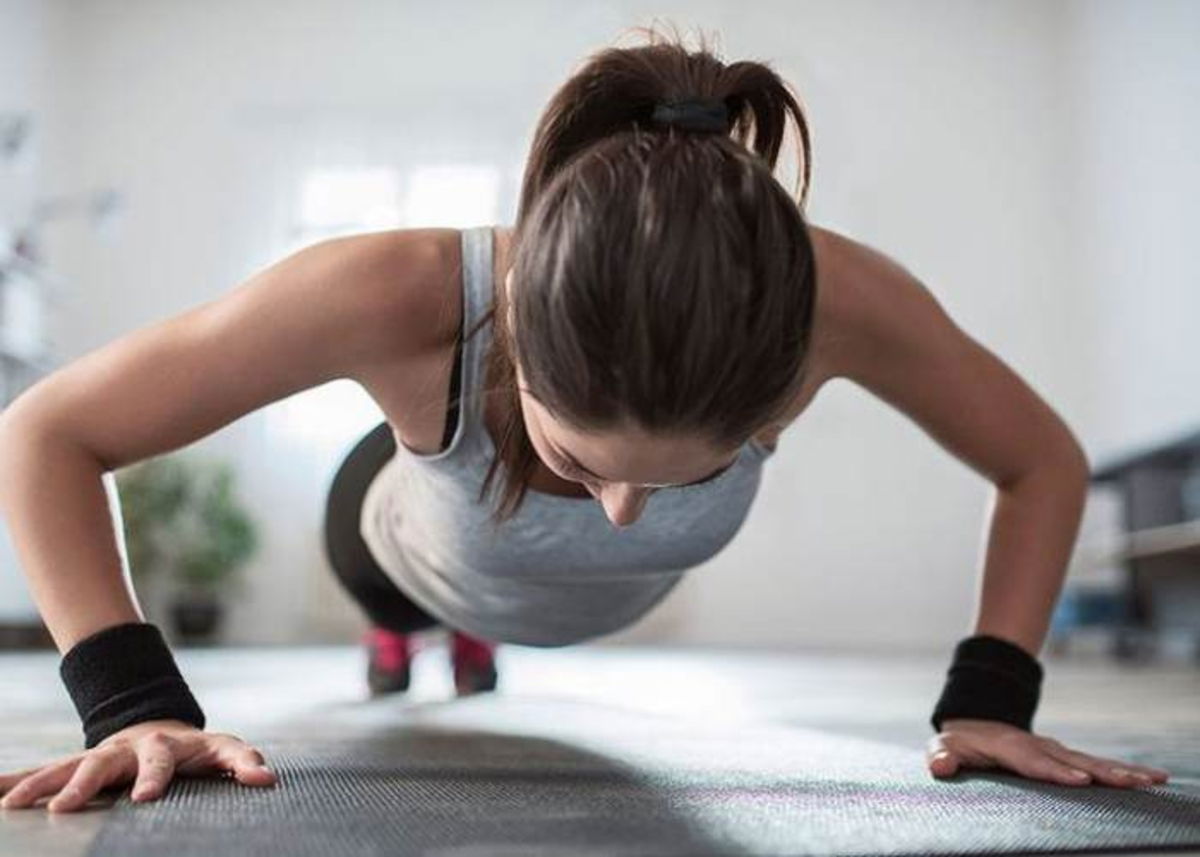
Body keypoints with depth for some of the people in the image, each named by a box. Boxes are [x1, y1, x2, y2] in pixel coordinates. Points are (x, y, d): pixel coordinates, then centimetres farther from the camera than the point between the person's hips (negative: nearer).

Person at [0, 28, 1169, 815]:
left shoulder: (837, 301, -43)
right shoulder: (399, 297, -48)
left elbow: (1045, 460, -23)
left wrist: (989, 699, -31)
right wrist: (132, 703, -44)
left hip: (615, 603, 3)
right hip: (426, 551, -2)